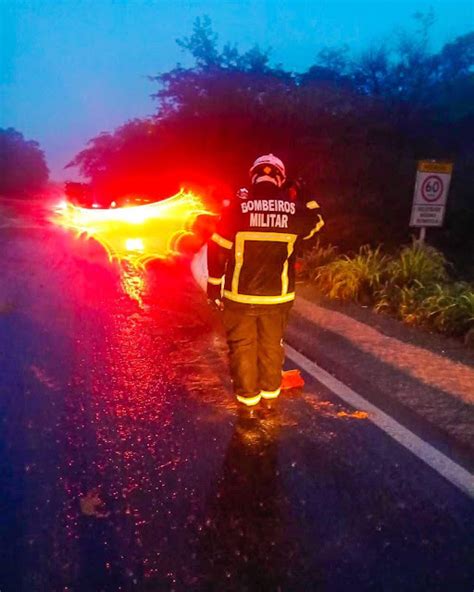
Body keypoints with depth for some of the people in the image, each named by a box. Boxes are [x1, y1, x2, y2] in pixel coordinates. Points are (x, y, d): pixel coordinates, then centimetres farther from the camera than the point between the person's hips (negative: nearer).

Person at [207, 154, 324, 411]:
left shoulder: (237, 205, -9)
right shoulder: (295, 209, -3)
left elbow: (217, 249, -7)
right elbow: (316, 221, 20)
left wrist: (214, 286, 3)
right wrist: (297, 198, 24)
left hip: (239, 295, -2)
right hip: (278, 295, 2)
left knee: (242, 347, 12)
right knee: (272, 345, 20)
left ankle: (247, 400, 22)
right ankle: (270, 395, 34)